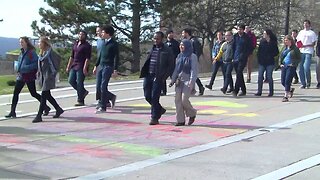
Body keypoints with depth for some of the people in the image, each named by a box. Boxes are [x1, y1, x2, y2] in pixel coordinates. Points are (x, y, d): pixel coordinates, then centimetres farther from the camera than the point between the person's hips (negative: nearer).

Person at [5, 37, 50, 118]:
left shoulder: (32, 52, -12)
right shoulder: (22, 52, 11)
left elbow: (35, 64, -18)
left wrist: (25, 68, -24)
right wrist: (18, 70, 7)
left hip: (29, 76, -7)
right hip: (21, 76, 8)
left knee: (33, 93, 1)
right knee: (15, 93, 3)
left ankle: (46, 108, 18)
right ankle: (12, 112, 7)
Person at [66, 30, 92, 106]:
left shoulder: (87, 45, -5)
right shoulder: (75, 44, 16)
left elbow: (87, 58, -13)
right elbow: (72, 56, 20)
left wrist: (85, 68, -20)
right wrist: (68, 66, 15)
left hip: (81, 67, -7)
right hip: (74, 66, 8)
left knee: (79, 83, -6)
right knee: (71, 80, 3)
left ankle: (80, 101, 2)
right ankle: (83, 92, 22)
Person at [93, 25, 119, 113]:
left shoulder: (113, 44, -6)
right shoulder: (104, 43, 16)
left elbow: (116, 57, -9)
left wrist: (115, 70, -15)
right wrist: (96, 66, 19)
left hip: (108, 67, -7)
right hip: (100, 66, 7)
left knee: (103, 87, -8)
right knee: (98, 87, 2)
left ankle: (102, 107, -1)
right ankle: (112, 97, 25)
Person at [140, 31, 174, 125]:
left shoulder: (167, 50, -4)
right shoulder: (152, 48, 14)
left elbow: (171, 65, -5)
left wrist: (163, 76, -12)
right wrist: (144, 72, 7)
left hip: (158, 77, -6)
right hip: (148, 75, 6)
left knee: (154, 97, -5)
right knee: (147, 96, 5)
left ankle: (154, 118, 6)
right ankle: (159, 109, 29)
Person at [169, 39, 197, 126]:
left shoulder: (192, 57, -5)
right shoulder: (179, 56, 14)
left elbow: (194, 70, -10)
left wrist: (191, 82, -19)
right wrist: (173, 80, 14)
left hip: (187, 81, -6)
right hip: (179, 81, 7)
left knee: (184, 99, -13)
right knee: (178, 100, 0)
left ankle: (192, 114, 14)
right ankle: (180, 120, 6)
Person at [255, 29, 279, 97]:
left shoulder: (273, 42, -4)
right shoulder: (262, 41, 6)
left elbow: (276, 52, -1)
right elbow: (259, 50, 10)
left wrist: (270, 56, -12)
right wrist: (259, 57, -1)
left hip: (270, 62, -4)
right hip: (262, 62, 4)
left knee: (269, 77, 0)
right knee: (260, 76, 0)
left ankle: (271, 92, 10)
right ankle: (259, 92, 7)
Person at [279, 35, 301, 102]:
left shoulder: (295, 49, -4)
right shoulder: (284, 48, 12)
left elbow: (299, 58, -3)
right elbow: (280, 56, 20)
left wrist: (293, 64, -12)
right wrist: (280, 63, 7)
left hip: (291, 67, -6)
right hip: (284, 66, 6)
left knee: (287, 81, -11)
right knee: (283, 81, 6)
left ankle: (286, 96, -6)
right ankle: (290, 89, 34)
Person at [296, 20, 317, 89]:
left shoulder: (312, 33, 3)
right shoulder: (301, 32, 17)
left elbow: (313, 44, -3)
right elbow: (297, 41, 19)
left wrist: (305, 45, -15)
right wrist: (297, 47, -1)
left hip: (308, 52, -5)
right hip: (301, 52, 5)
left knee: (306, 67, -16)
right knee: (301, 68, 2)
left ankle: (308, 82, 4)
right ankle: (303, 83, 11)